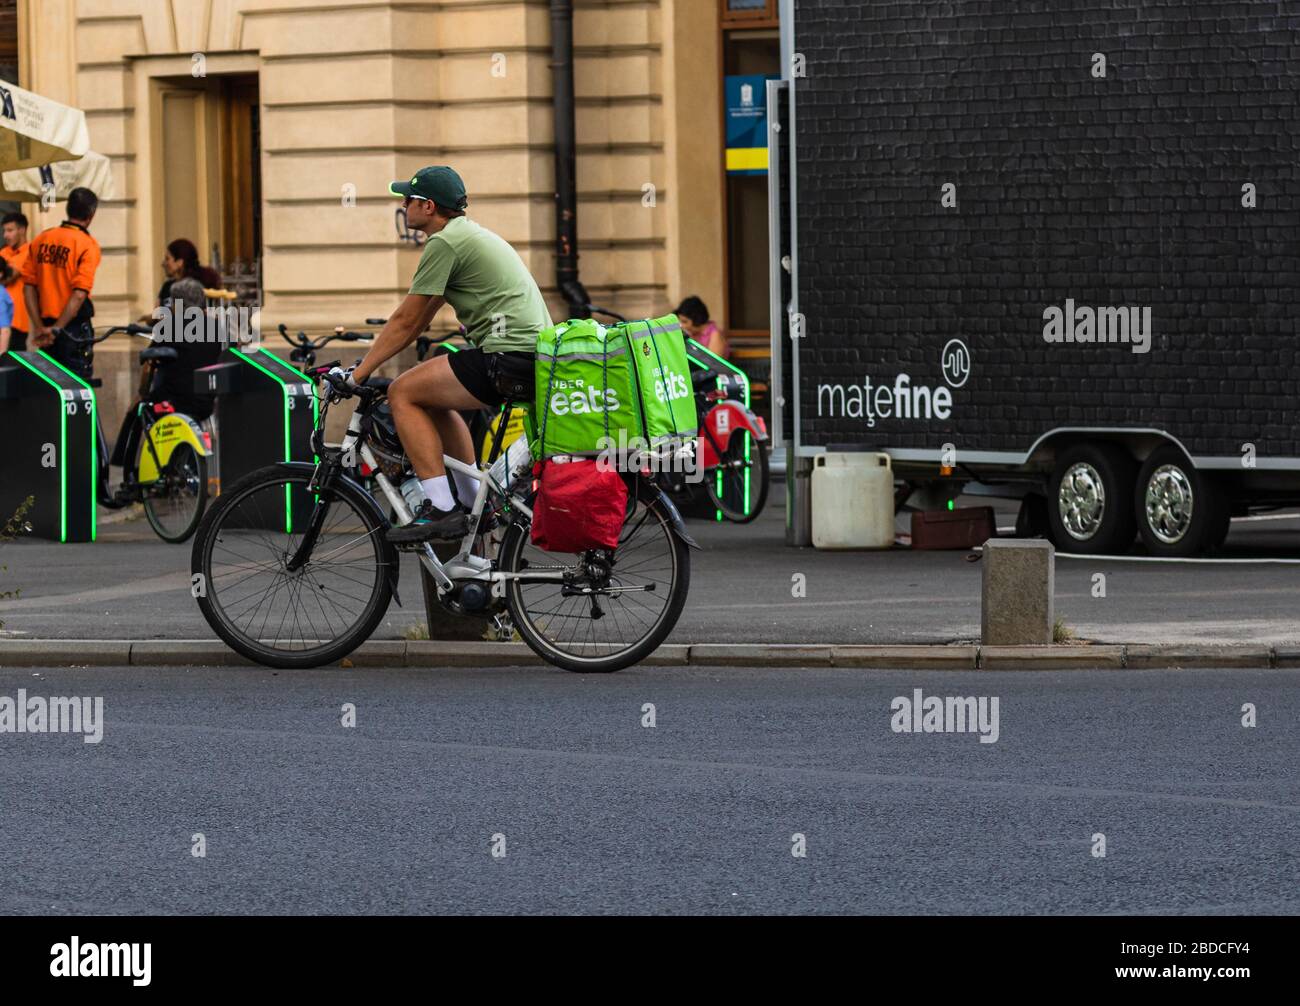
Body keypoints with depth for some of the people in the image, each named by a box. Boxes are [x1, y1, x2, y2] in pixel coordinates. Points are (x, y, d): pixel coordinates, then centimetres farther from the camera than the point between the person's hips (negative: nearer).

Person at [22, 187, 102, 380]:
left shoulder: (41, 239, 6)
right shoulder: (88, 245, -11)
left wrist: (38, 326, -1)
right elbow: (79, 294, -19)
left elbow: (29, 286, 2)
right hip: (74, 326, -5)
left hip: (45, 327, 5)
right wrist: (57, 328, -18)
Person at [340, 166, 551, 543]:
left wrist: (359, 373, 0)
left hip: (511, 360, -10)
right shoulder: (468, 234, 23)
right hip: (536, 353, 10)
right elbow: (420, 319, 27)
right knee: (433, 398, 25)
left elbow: (406, 320, -7)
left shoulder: (444, 243, -8)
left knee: (404, 394, -5)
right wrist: (370, 360, 28)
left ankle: (440, 509, -10)